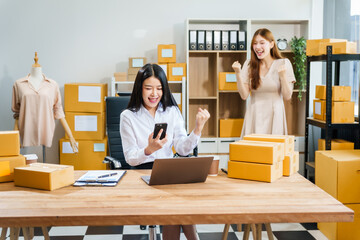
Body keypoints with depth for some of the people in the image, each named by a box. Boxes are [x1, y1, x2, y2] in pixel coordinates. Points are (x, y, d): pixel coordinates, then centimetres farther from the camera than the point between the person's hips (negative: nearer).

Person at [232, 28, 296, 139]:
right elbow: (244, 95, -2)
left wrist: (283, 75, -18)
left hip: (274, 116, -1)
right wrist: (238, 73, -11)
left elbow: (287, 96, -4)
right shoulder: (249, 64, 4)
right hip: (254, 116, 2)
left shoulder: (283, 63, -2)